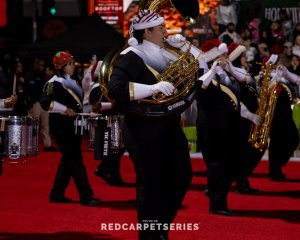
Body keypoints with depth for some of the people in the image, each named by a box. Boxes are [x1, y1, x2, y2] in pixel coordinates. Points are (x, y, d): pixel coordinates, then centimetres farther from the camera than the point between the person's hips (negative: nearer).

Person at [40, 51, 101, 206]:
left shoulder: (71, 82, 17)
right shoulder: (54, 83, -12)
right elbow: (45, 102, -23)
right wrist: (65, 109, -24)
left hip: (73, 126, 10)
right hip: (62, 127, -10)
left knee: (68, 160, 12)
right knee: (75, 160, -10)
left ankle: (57, 194, 20)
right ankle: (86, 196, -11)